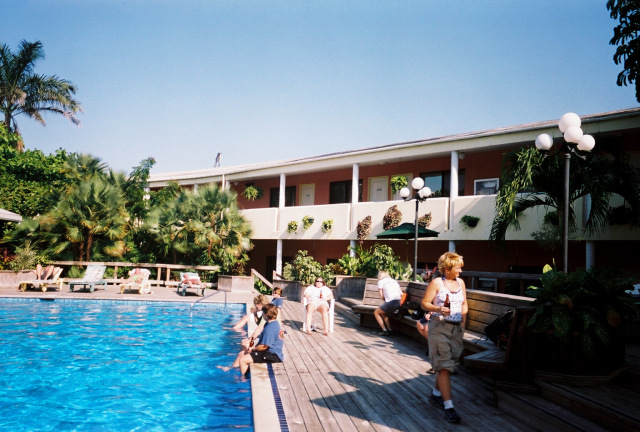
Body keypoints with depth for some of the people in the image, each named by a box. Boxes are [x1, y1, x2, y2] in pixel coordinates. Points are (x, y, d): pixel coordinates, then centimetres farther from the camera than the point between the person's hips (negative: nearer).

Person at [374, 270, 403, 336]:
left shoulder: (381, 281, 8)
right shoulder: (393, 280, 23)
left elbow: (381, 296, 2)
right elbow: (401, 293, 15)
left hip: (390, 302, -6)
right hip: (398, 302, 6)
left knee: (376, 313, 16)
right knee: (383, 312, 30)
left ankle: (385, 331, 8)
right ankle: (389, 329, 21)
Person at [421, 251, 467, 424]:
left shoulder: (460, 282, 9)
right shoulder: (436, 283, -8)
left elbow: (464, 304, 17)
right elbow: (424, 303, -7)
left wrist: (463, 323, 8)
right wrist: (438, 309, -24)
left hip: (456, 328, 6)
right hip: (439, 327, -6)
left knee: (446, 364, 14)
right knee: (444, 366, -10)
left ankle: (436, 393, 34)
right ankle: (448, 407, -10)